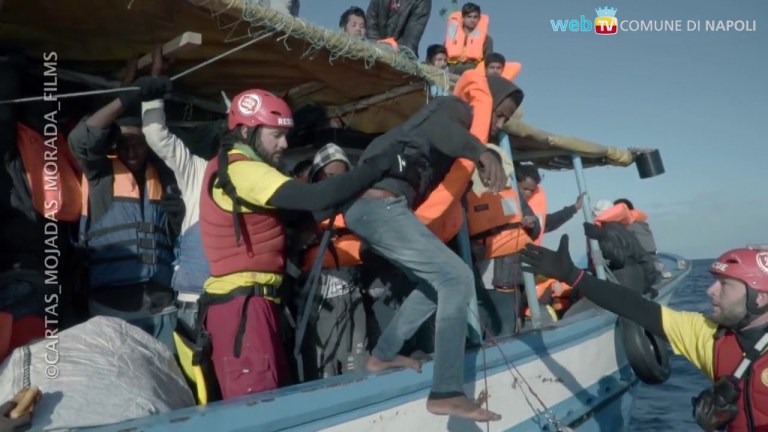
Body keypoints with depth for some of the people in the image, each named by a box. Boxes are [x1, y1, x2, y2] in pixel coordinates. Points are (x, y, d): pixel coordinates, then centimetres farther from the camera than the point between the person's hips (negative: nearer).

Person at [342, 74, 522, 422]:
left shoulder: (458, 125, 26)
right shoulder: (455, 109, -3)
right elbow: (440, 129, -29)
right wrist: (483, 152, -48)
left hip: (368, 206, 10)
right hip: (379, 203, -10)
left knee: (437, 280, 17)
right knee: (457, 279, -14)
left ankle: (383, 356, 23)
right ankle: (446, 393, -12)